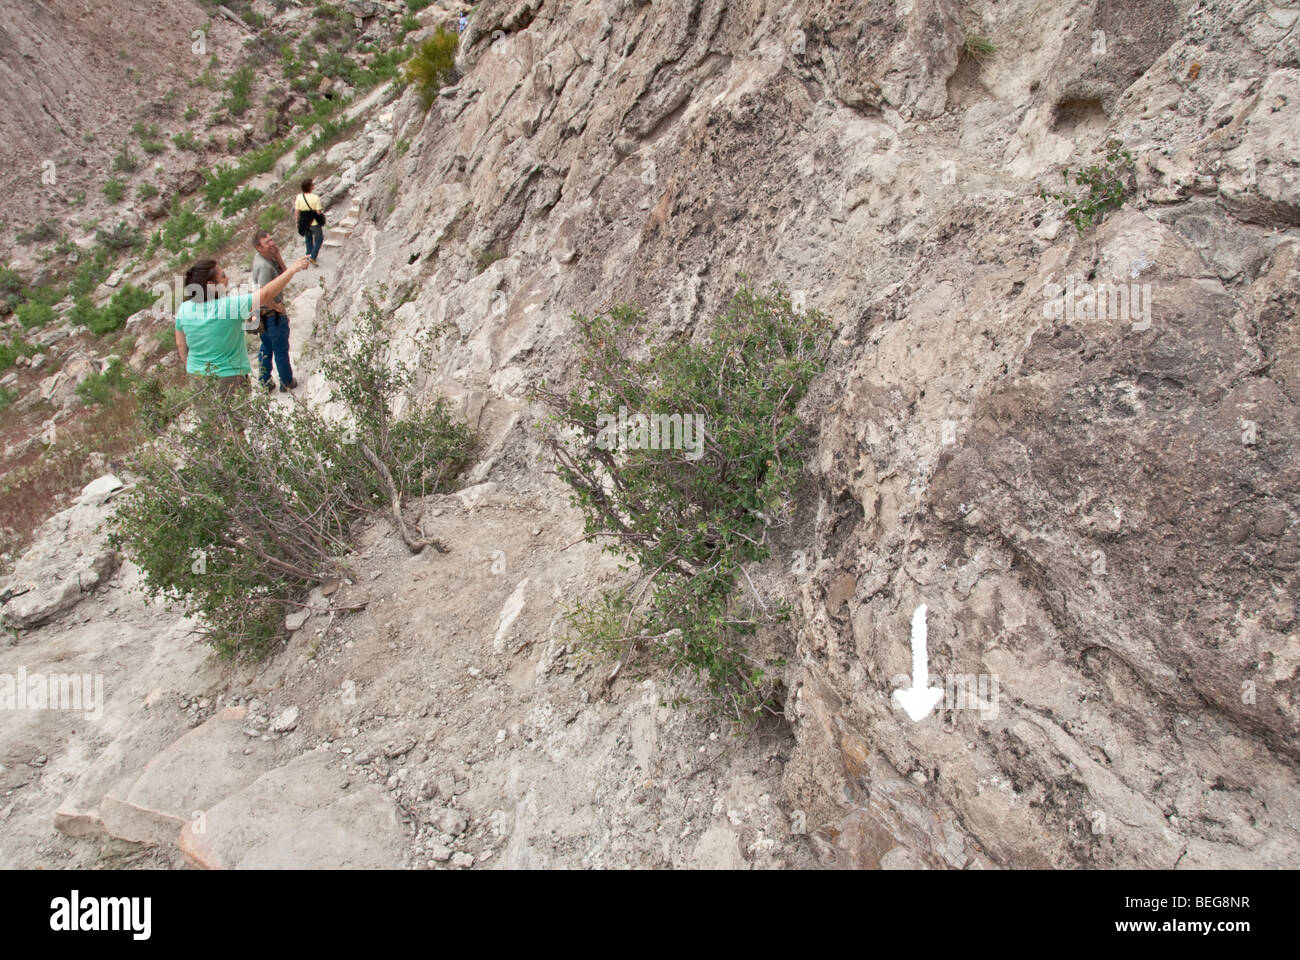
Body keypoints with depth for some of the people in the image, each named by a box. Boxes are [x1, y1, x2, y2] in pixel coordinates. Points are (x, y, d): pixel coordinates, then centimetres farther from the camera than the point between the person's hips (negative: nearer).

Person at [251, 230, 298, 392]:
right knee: (281, 349, 11)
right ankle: (287, 382, 28)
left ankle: (264, 381, 34)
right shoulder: (265, 266, -28)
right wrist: (277, 307, -16)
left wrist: (278, 257, -10)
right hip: (273, 315, -9)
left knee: (266, 347, 22)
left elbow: (283, 275, 4)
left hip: (262, 313, 9)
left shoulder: (259, 257, -1)